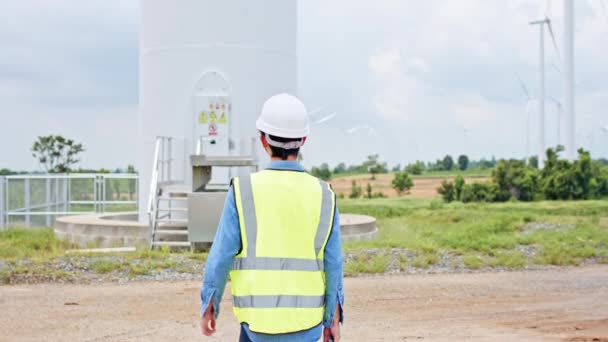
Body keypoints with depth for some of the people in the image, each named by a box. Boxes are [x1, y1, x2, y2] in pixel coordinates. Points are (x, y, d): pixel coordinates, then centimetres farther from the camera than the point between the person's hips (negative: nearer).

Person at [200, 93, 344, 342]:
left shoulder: (243, 191, -10)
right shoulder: (323, 195, -3)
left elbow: (221, 258, -8)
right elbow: (333, 264, 0)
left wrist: (208, 308, 5)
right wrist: (333, 319, 9)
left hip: (258, 316, -1)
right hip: (305, 318, 1)